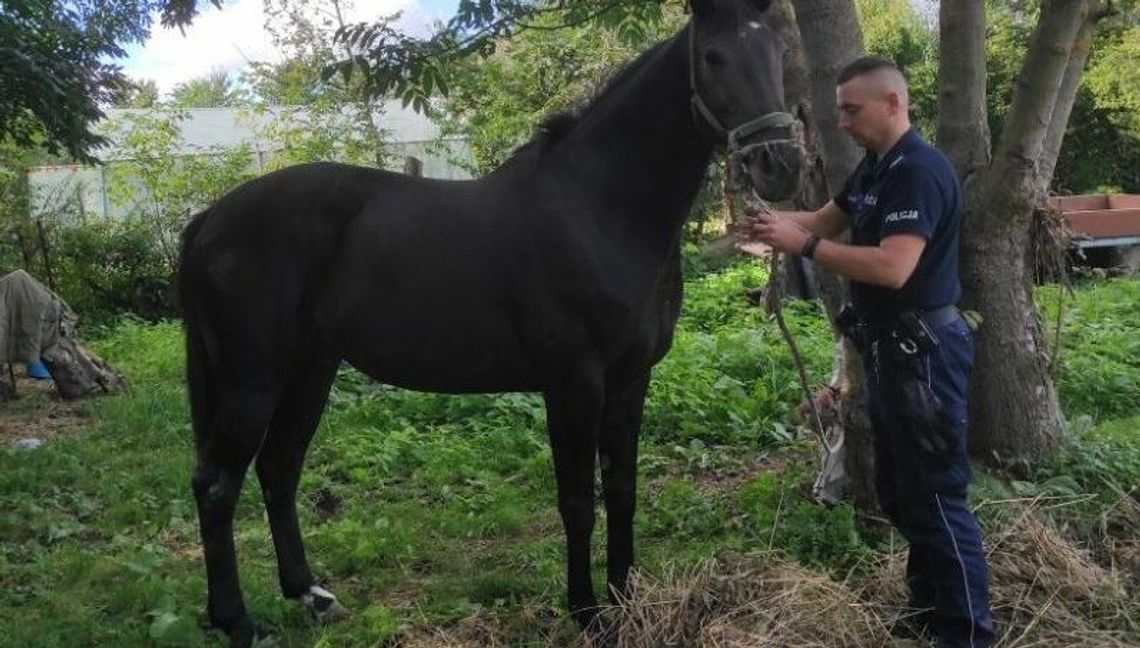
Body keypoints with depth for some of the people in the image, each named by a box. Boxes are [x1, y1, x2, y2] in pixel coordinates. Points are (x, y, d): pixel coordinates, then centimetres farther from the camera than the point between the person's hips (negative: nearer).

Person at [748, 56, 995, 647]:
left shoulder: (920, 170, -20)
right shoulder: (874, 167, 12)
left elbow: (893, 267, -30)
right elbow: (826, 220, 17)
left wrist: (803, 246, -28)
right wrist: (774, 222, -3)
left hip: (921, 352, -11)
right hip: (890, 349, 11)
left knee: (935, 494, -3)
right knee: (896, 490, 18)